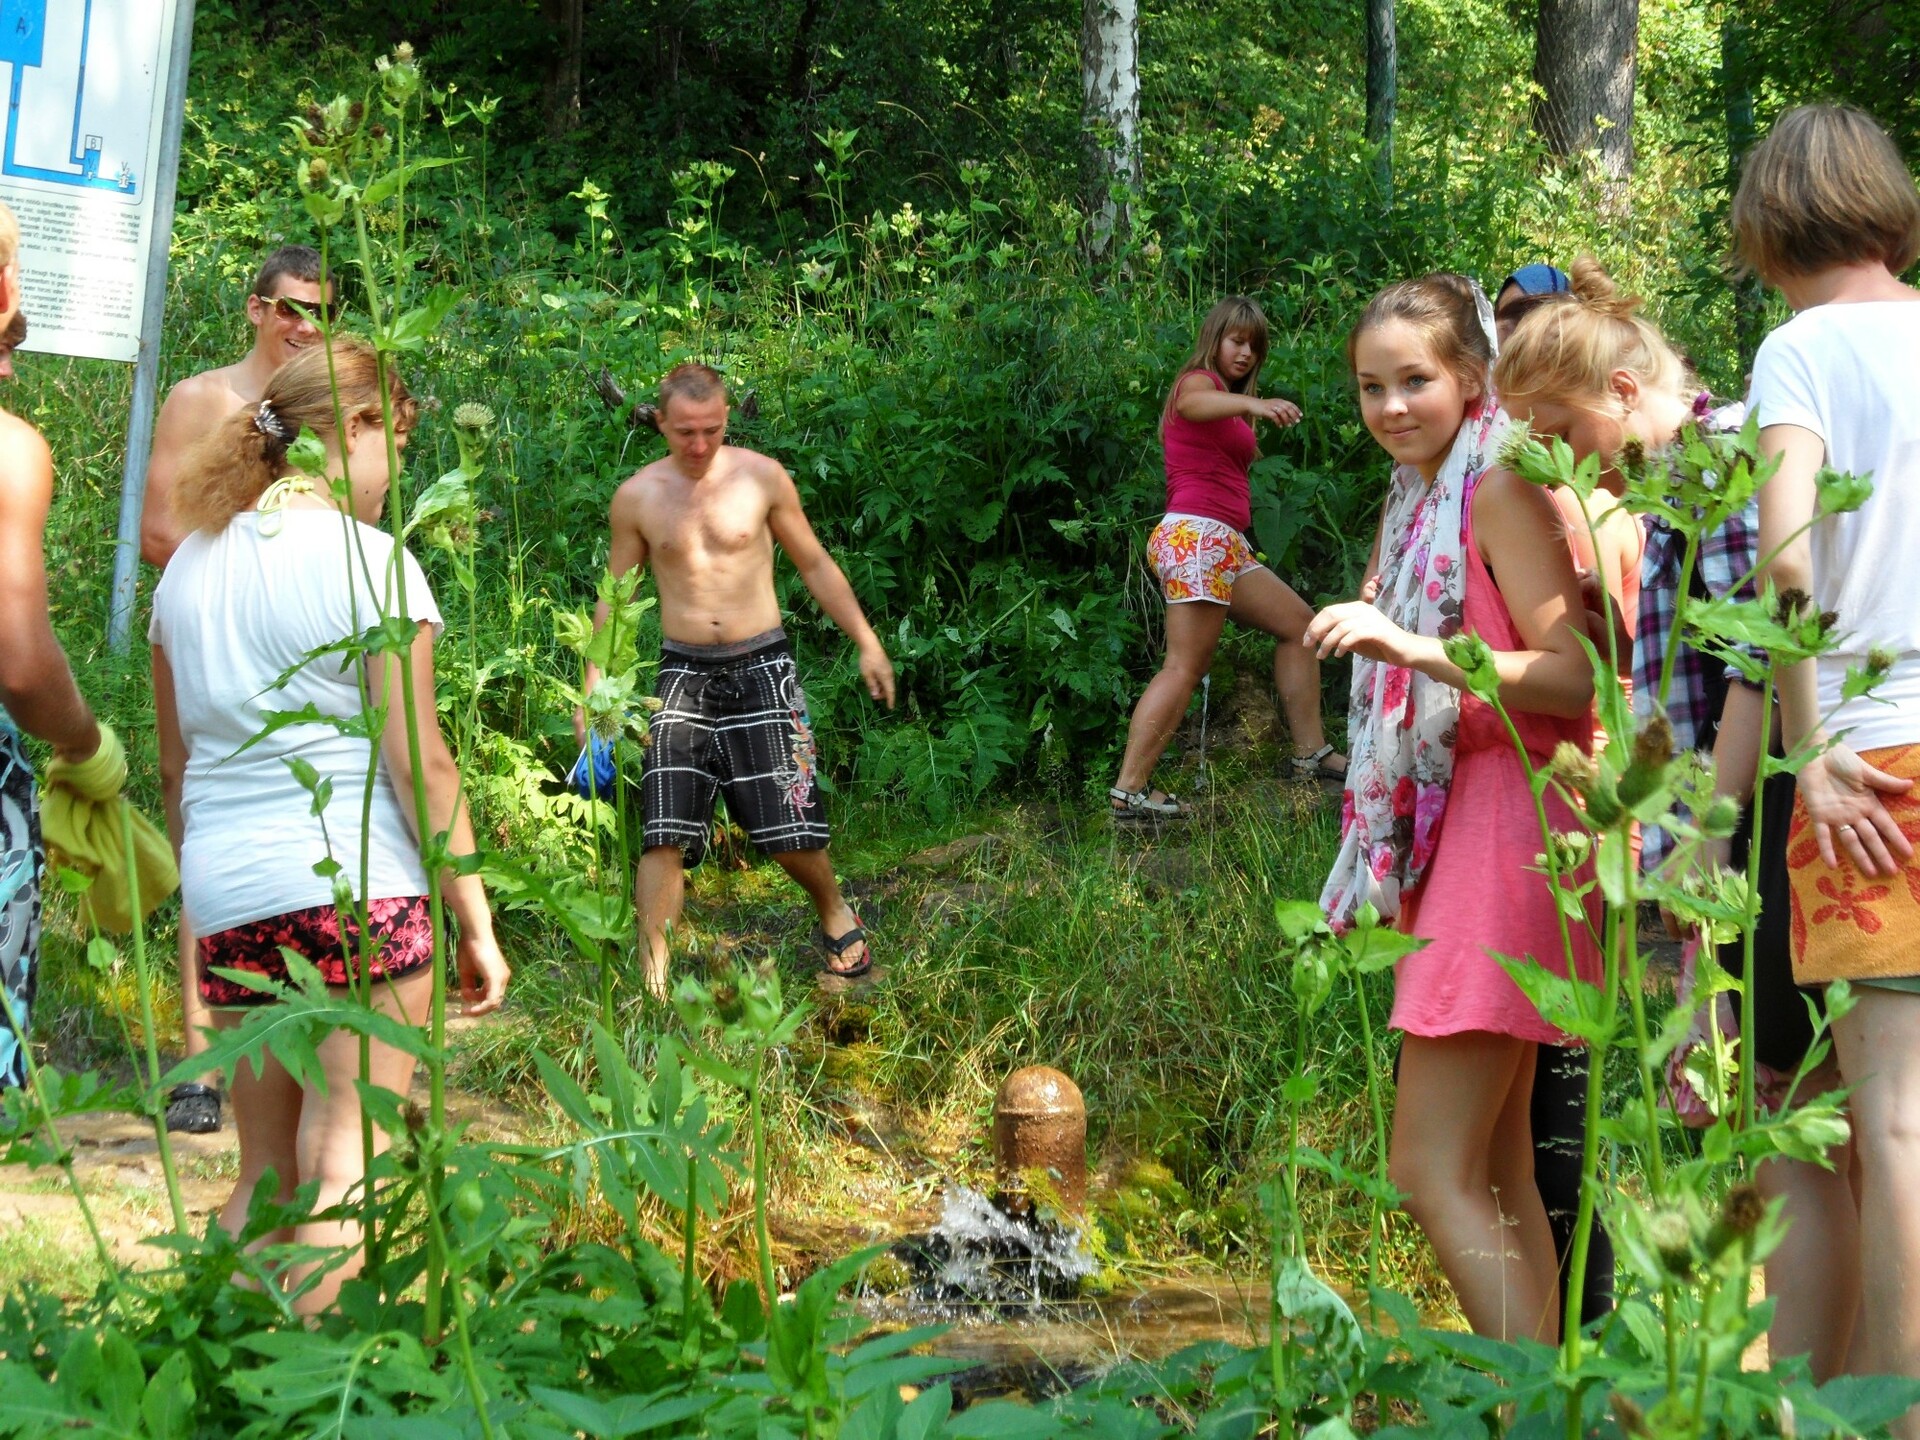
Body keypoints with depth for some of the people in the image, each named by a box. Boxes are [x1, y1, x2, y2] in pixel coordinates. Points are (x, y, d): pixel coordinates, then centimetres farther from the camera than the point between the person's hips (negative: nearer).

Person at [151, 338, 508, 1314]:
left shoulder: (190, 564, 13)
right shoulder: (369, 561, -6)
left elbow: (173, 766, 18)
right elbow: (417, 761, -9)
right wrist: (475, 919, -4)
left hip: (226, 893, 6)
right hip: (355, 882, -6)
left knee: (264, 1175, 15)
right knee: (347, 1171, -1)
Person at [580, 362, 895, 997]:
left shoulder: (762, 477, -2)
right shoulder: (636, 498, 0)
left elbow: (815, 565, 8)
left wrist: (868, 644, 6)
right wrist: (594, 690, 5)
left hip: (761, 668, -1)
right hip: (684, 674, 1)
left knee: (789, 832, -1)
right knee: (664, 834, -8)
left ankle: (835, 916, 30)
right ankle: (651, 978, -1)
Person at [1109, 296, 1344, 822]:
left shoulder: (1226, 398, 26)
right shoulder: (1198, 380, -4)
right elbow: (1194, 404, -31)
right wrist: (1252, 404, -48)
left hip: (1224, 543, 10)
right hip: (1195, 534, -10)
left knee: (1298, 623, 13)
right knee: (1185, 666, -14)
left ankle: (1311, 754, 16)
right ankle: (1129, 791, -15)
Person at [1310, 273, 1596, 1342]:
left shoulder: (1499, 490, -10)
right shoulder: (1415, 501, 17)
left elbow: (1572, 680, -20)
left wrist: (1410, 647, -27)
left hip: (1502, 830, -10)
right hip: (1447, 833, 10)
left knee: (1434, 1172, -11)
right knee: (1496, 1174, 11)